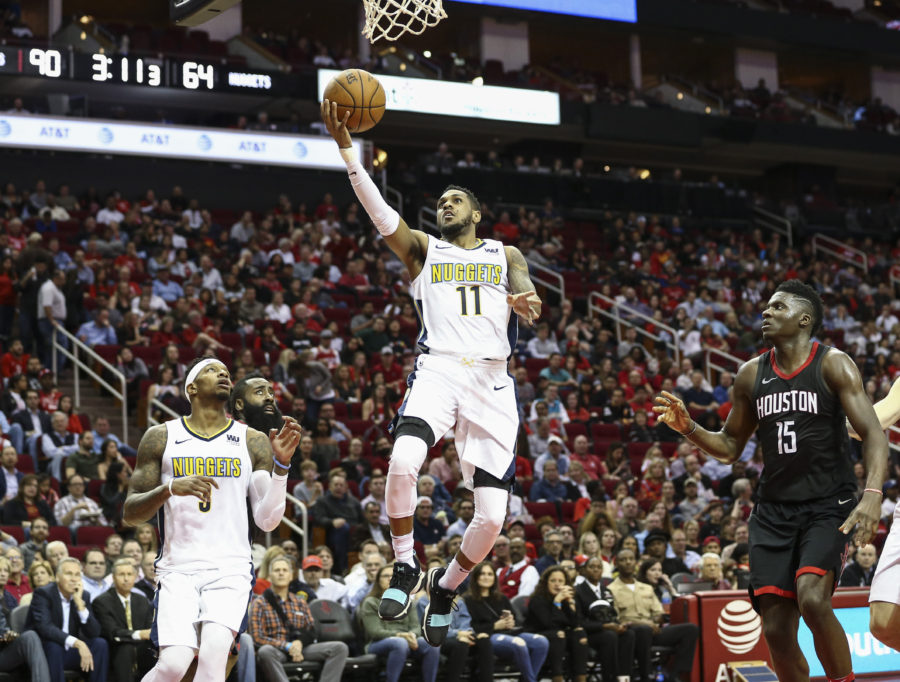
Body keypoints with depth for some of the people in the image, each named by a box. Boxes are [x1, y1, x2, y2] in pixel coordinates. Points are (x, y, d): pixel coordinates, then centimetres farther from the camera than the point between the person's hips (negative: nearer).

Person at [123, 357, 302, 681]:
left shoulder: (253, 442, 8)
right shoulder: (161, 437, 6)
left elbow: (267, 520, 3)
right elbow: (130, 513, 4)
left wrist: (281, 464, -11)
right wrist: (171, 488, -15)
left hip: (231, 569, 1)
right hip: (178, 568, 0)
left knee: (213, 654, -23)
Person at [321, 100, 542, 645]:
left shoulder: (505, 256, 19)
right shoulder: (423, 249, 18)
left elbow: (529, 296, 0)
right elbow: (378, 210, 2)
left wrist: (524, 301, -26)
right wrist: (346, 147, -10)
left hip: (492, 380, 1)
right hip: (438, 370, -1)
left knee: (493, 517, -7)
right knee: (403, 461, -32)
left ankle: (446, 586, 22)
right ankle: (406, 568, -10)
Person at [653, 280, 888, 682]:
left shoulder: (833, 364, -5)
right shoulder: (751, 374, 10)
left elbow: (872, 434, -13)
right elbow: (730, 447, 18)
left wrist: (873, 494, -29)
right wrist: (688, 429, -1)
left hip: (827, 504, -5)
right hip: (773, 510, 5)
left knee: (812, 598, -27)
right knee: (776, 629, -2)